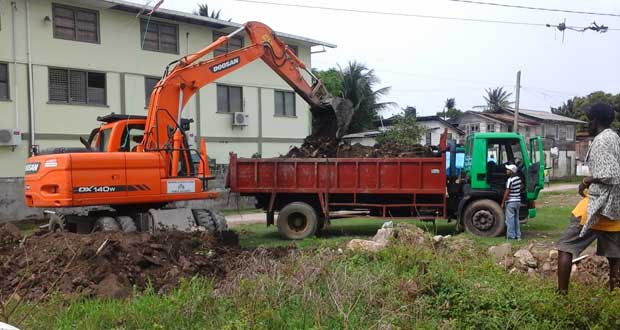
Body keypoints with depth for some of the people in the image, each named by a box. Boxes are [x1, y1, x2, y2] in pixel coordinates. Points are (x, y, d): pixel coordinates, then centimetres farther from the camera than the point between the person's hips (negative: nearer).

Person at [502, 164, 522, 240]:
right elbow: (518, 190, 13)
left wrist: (503, 202, -10)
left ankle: (511, 235, 2)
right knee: (516, 219, 14)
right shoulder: (518, 179, 7)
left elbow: (507, 192, -17)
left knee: (510, 219, 0)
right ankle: (518, 235, 17)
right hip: (518, 201, 8)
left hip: (510, 202, -8)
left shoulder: (510, 180, -18)